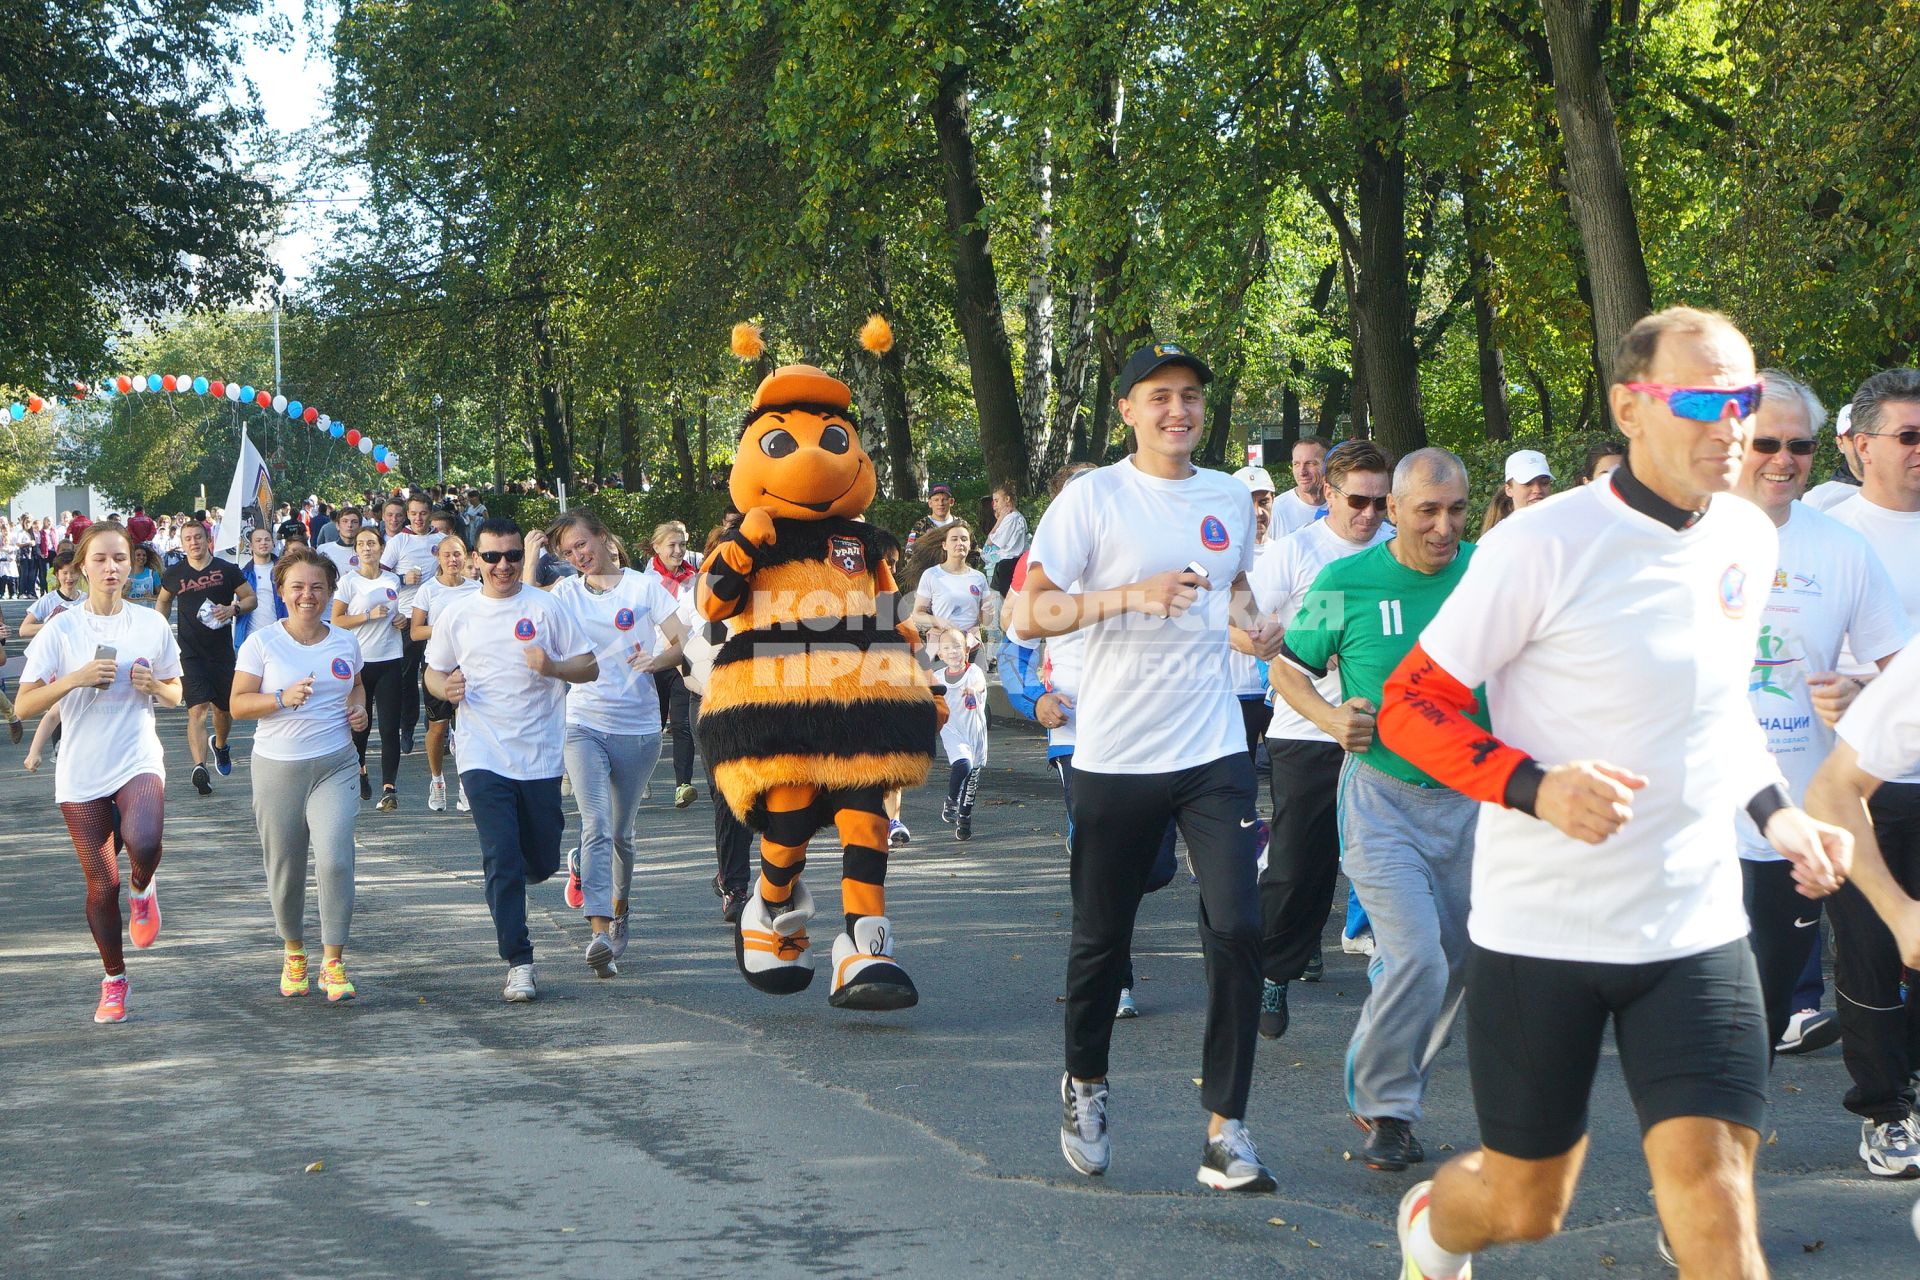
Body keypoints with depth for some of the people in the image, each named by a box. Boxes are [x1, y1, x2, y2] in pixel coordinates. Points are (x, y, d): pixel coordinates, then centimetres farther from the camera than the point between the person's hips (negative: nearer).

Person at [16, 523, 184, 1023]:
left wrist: (154, 686, -8)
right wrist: (76, 678, -20)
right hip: (81, 772, 0)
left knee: (143, 842, -31)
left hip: (139, 760, 0)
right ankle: (113, 981, 25)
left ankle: (142, 891, 5)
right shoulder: (62, 629, -2)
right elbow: (25, 705, -6)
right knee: (101, 885, 4)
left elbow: (176, 695, 15)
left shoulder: (151, 625, 4)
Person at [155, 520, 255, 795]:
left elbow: (251, 598, 5)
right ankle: (199, 767, -27)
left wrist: (233, 609, -15)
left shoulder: (227, 570, 0)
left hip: (222, 651, 1)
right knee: (197, 709, -16)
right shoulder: (174, 575, 3)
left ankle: (220, 745, 47)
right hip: (191, 652, -1)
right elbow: (163, 600, 22)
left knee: (224, 708, 15)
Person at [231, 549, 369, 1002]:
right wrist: (282, 698, -20)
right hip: (277, 768, -1)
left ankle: (333, 961, -6)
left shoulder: (345, 643, 7)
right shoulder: (262, 643, -2)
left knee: (334, 860, -16)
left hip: (335, 765, 1)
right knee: (284, 868, 7)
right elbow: (238, 704, -4)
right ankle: (293, 952, 31)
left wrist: (359, 708, 5)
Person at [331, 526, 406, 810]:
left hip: (390, 661, 2)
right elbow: (336, 621, -6)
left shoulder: (393, 581, 10)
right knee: (359, 723, 9)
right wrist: (369, 615, -16)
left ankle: (390, 787, -8)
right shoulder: (348, 582, -2)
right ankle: (360, 771, 36)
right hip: (359, 661, -2)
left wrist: (404, 619, 3)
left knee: (390, 727, -6)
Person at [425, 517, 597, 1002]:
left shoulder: (546, 608, 1)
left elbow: (590, 668, 2)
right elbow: (433, 671, 16)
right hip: (484, 756, -1)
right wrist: (446, 689, -7)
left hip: (541, 756, 1)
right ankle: (519, 965, -4)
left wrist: (553, 667, -18)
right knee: (501, 861, -9)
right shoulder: (458, 616, 5)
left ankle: (507, 886, 46)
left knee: (541, 863, 10)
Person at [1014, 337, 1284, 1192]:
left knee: (1236, 930, -9)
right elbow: (1028, 615, -10)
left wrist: (1246, 622, 6)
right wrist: (1130, 594, -21)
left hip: (1214, 752, 3)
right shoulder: (1091, 498, -5)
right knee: (1102, 937, 9)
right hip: (1115, 758, -3)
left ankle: (1224, 1129, -3)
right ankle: (1086, 1083, 36)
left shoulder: (1230, 499, 9)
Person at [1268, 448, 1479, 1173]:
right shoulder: (1347, 583, -7)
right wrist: (1330, 717, -15)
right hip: (1383, 794, -4)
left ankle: (1383, 1093, 33)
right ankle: (1383, 1110, 3)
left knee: (1454, 965, 13)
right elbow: (1288, 667, 4)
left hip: (1472, 795, 4)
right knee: (1416, 960, -16)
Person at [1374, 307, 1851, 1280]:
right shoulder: (1543, 546, -15)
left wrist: (1774, 809, 7)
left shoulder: (1747, 540, 4)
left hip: (1695, 932, 4)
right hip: (1539, 931, -4)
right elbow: (1409, 705, -11)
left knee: (1715, 1202, -9)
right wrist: (1534, 786, -26)